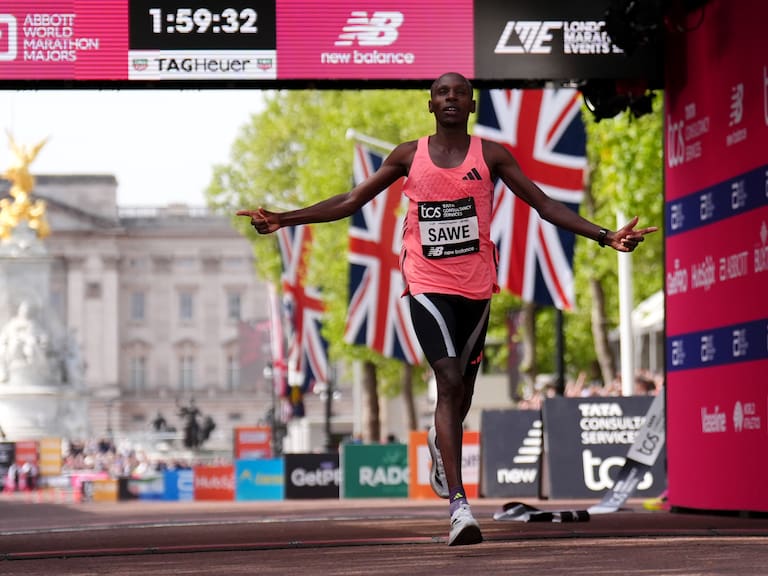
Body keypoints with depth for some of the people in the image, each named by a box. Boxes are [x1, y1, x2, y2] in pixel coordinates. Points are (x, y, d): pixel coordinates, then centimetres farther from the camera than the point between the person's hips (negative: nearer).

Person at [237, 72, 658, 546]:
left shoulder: (491, 155, 1)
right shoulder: (409, 155, 3)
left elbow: (546, 205, 1)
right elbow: (351, 201, 8)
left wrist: (605, 236, -8)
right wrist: (285, 219, 2)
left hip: (476, 286, 2)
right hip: (427, 286, -2)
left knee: (463, 385, 15)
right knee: (450, 381, -17)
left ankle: (442, 443, 52)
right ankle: (459, 505, -22)